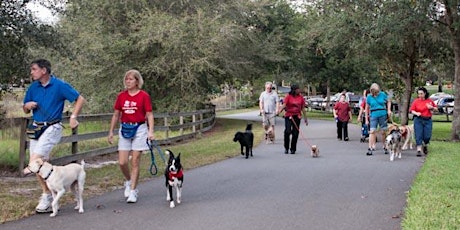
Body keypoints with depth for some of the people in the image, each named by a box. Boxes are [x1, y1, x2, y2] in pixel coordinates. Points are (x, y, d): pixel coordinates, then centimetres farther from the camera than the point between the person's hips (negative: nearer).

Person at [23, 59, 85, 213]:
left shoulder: (60, 85, -7)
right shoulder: (33, 87, 9)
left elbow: (80, 99, -4)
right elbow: (26, 110, 18)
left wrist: (73, 117, -14)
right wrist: (27, 105, -5)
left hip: (52, 127, -6)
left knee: (36, 160, -21)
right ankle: (47, 196, 17)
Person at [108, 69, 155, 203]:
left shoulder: (144, 96, -3)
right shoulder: (121, 96, 7)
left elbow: (149, 114, -3)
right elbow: (116, 115, 13)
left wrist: (151, 131, -14)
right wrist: (111, 131, 12)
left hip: (139, 129, -3)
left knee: (135, 162, -1)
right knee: (122, 162, -2)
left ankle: (133, 191, 8)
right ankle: (129, 181, 27)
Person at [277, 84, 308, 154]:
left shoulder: (301, 97, 7)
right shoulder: (288, 96, -2)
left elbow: (303, 108, 11)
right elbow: (284, 105, -11)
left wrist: (305, 118, 11)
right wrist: (279, 110, -30)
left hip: (297, 116, 3)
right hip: (288, 116, -3)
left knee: (295, 133, 1)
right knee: (287, 131, -14)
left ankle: (293, 149, 13)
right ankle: (286, 148, 4)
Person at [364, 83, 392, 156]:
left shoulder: (382, 94, 0)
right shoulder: (369, 97, 0)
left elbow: (388, 101, 15)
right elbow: (367, 108, 5)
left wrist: (389, 110, 1)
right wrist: (366, 119, 5)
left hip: (383, 115, 1)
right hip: (373, 116, -1)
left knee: (383, 132, 8)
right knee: (372, 131, -10)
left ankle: (385, 147, 24)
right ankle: (370, 148, -11)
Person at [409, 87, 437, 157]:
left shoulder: (430, 101, 4)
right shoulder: (416, 101, 0)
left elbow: (436, 109, 13)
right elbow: (411, 110, -1)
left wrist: (432, 108, -8)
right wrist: (416, 113, -19)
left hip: (428, 120, 1)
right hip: (418, 120, -1)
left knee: (427, 136, 1)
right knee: (418, 136, -6)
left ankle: (425, 146, 31)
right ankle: (419, 150, -2)